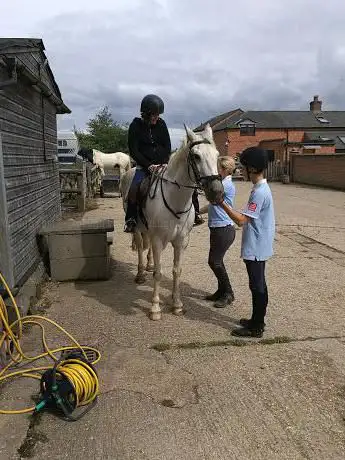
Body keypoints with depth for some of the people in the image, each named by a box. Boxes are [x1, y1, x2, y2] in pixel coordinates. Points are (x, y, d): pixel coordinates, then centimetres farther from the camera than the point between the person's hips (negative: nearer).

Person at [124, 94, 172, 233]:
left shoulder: (161, 124, 4)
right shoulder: (135, 126, -5)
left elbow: (168, 146, 7)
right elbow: (133, 151, -9)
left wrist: (164, 163, -9)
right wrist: (149, 165, -18)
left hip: (162, 165, 3)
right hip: (144, 166, -3)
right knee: (133, 190, -24)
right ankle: (130, 220, -10)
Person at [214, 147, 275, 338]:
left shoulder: (259, 192, -22)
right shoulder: (262, 188, 10)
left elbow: (241, 220, -26)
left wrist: (222, 203, -23)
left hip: (255, 249, -10)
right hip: (258, 247, 10)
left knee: (257, 286, 1)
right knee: (258, 285, 17)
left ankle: (256, 328, 13)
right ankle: (257, 320, 31)